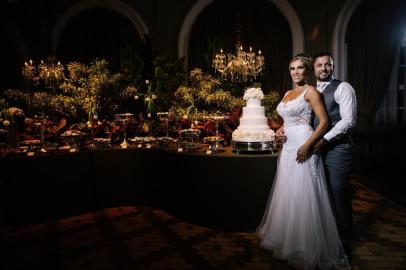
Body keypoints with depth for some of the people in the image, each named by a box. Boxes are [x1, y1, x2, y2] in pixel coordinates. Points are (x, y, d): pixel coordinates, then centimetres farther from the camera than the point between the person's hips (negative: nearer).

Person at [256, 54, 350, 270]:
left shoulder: (310, 91, -6)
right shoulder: (287, 94, 17)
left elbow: (324, 121, -12)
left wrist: (307, 145, -21)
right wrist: (281, 129, 5)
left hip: (302, 148, -8)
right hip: (288, 147, 8)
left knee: (303, 196, -3)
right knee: (287, 194, 15)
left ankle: (308, 249, 14)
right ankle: (288, 240, 32)